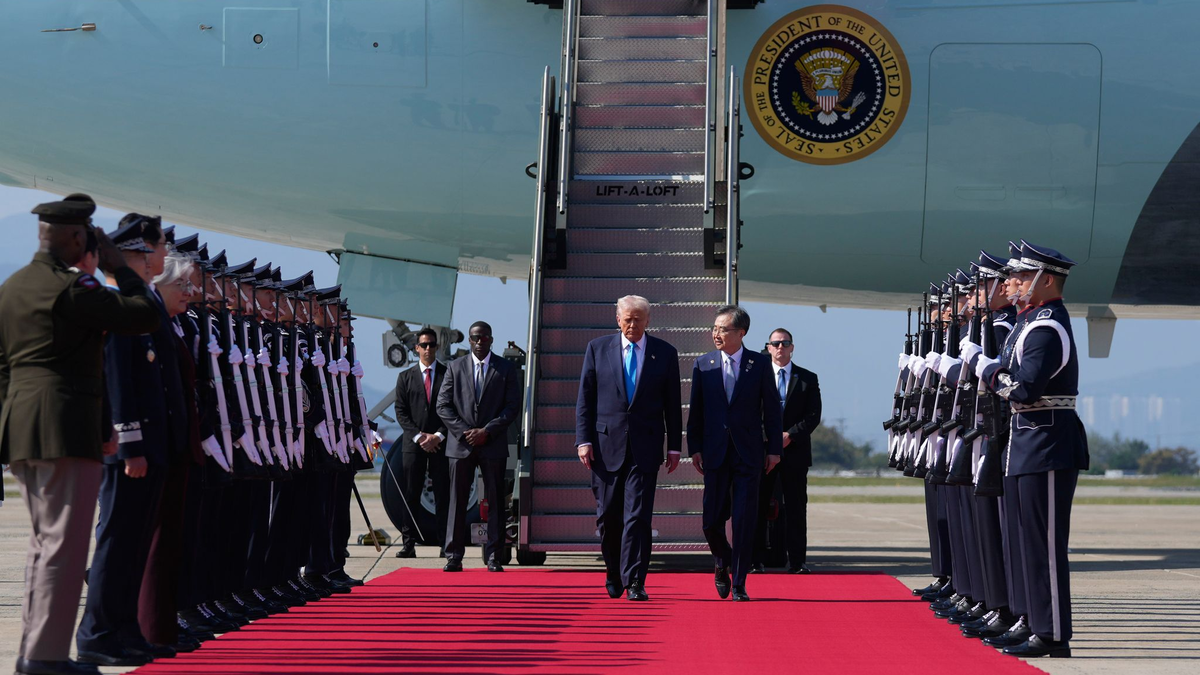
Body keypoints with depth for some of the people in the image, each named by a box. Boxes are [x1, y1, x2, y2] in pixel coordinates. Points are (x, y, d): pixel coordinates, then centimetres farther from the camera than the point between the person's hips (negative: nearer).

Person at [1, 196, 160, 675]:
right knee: (65, 544, -5)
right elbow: (145, 316, -12)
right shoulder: (72, 288, -13)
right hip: (67, 430, -9)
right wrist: (120, 269, 0)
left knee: (43, 540, 16)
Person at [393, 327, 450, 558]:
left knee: (443, 495, -2)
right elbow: (401, 412, 6)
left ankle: (445, 544, -1)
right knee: (411, 495, 0)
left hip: (441, 443, -1)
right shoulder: (405, 377, 12)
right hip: (413, 444, 1)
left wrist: (439, 435, -8)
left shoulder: (449, 374, 7)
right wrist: (418, 436, -7)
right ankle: (408, 543, 0)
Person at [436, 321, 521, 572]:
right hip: (461, 444, 1)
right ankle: (453, 557, 3)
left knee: (495, 503, 0)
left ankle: (494, 557, 4)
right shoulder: (455, 368, 9)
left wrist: (486, 431, -10)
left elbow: (512, 407, 0)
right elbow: (443, 405, 5)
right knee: (457, 501, 0)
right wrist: (464, 431, -8)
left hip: (493, 444, -1)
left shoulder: (506, 369, 6)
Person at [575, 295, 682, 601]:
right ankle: (614, 575, 24)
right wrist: (584, 439, -3)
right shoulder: (597, 349, 6)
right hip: (607, 445, 1)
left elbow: (672, 404, 8)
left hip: (645, 447, -1)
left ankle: (634, 581, -7)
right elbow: (585, 399, 5)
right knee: (608, 514, 5)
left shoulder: (665, 353, 6)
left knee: (638, 515, -8)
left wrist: (674, 447, 4)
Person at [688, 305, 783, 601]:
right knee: (712, 520, 1)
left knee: (744, 521, -3)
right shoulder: (703, 365, 5)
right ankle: (723, 562, 31)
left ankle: (739, 584, 5)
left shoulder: (760, 364, 1)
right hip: (715, 452, 1)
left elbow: (772, 409, 3)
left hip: (749, 453, -1)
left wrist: (774, 449, 0)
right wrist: (694, 448, 2)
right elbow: (696, 411, 7)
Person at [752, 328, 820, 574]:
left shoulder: (808, 378, 8)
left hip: (795, 450, 0)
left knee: (796, 508, 1)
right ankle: (757, 560, 7)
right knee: (758, 507, 1)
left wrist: (790, 435, -11)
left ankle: (797, 561, 5)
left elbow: (813, 415, 1)